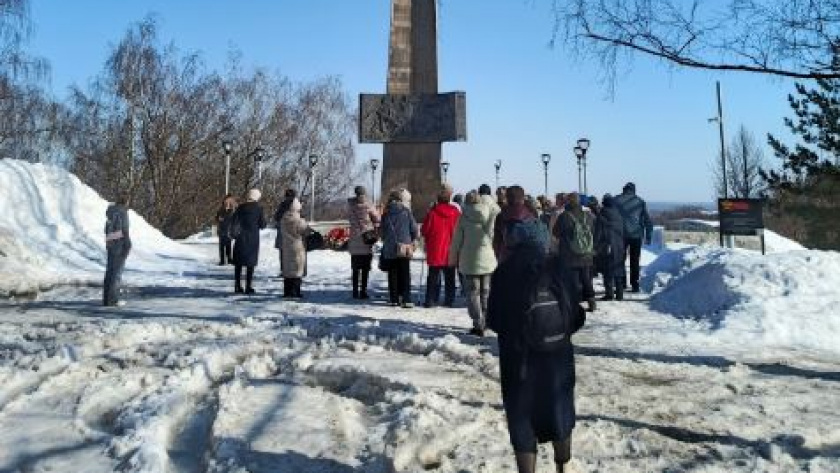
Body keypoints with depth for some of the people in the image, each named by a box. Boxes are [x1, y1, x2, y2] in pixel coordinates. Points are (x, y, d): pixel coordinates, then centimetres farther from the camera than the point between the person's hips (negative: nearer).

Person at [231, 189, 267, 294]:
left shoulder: (241, 207, 1)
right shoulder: (258, 208, -6)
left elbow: (234, 222, -1)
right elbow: (263, 225, -3)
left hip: (241, 238, 2)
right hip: (253, 239, -2)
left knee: (238, 263, 11)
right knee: (250, 264, 4)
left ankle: (237, 286, 10)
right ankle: (248, 287, 1)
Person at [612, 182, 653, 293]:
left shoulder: (616, 200, 1)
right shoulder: (640, 202, 5)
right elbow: (647, 220, 6)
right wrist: (648, 236, 11)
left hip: (621, 235, -1)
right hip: (636, 235, 1)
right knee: (635, 262, 8)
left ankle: (622, 283, 7)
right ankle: (635, 285, 7)